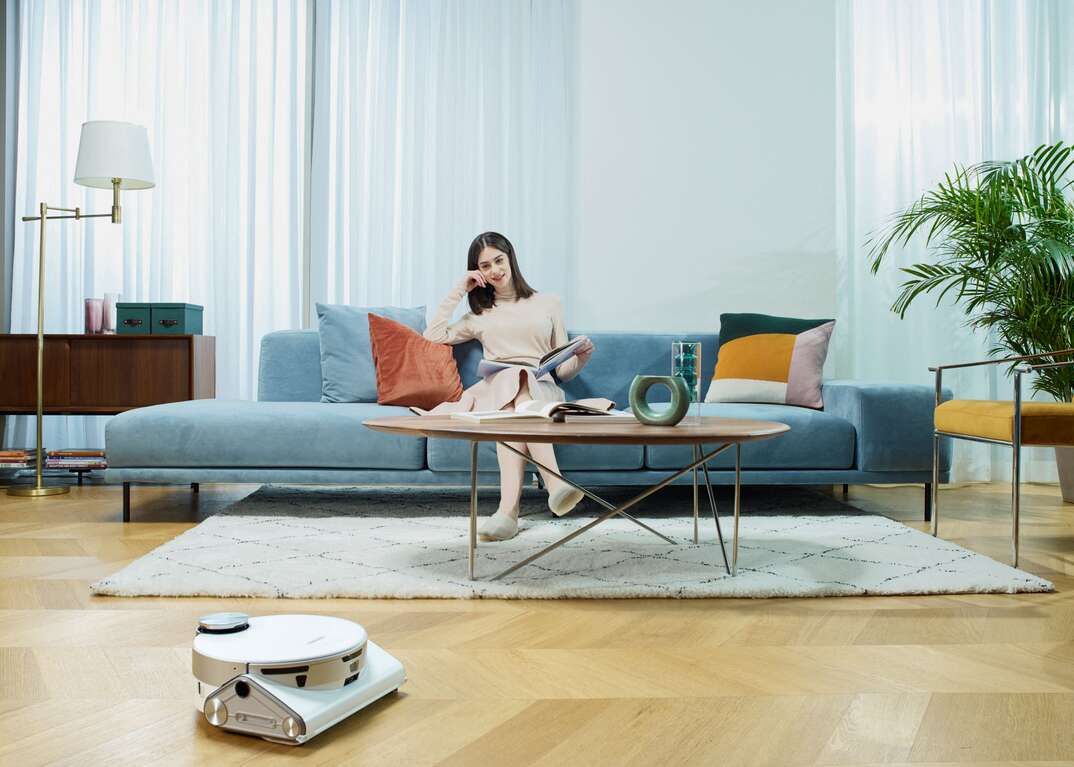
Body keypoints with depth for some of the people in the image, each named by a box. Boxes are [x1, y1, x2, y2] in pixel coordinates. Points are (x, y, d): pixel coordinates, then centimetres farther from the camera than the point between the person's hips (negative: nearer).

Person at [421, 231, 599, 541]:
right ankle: (555, 484, -56)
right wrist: (459, 290, 18)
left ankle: (508, 508, -57)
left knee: (518, 383, -39)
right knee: (511, 381, -38)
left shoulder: (547, 303, 24)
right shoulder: (480, 315, 30)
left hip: (541, 391, -1)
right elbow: (433, 336, 16)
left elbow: (563, 370, 18)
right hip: (494, 390, 1)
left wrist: (582, 355, -6)